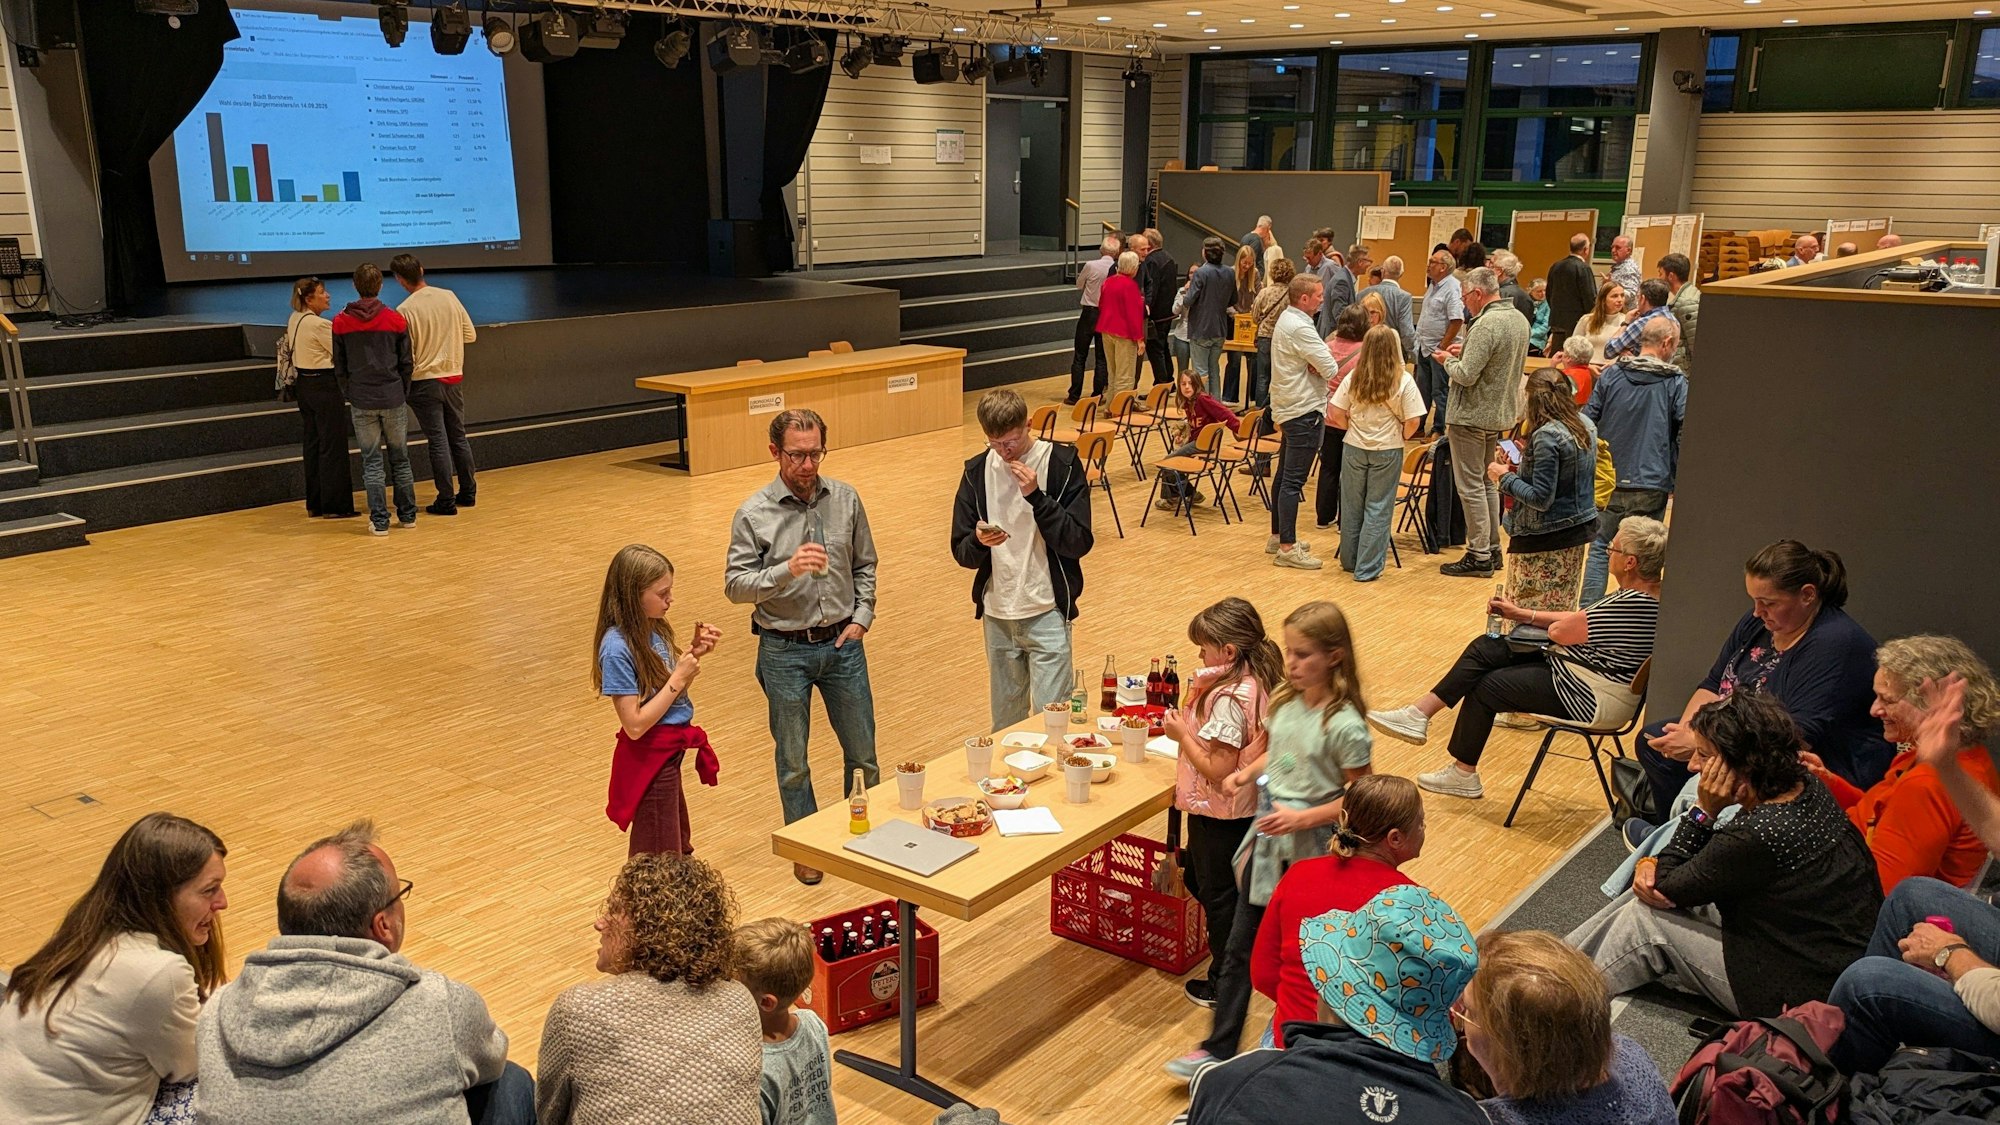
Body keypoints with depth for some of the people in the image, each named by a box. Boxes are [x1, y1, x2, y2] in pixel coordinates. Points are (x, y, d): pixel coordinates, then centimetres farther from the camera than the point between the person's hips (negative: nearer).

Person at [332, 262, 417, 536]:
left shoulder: (340, 323, -2)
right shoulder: (396, 320, -3)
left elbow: (339, 368, 2)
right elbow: (406, 363, 1)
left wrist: (349, 396, 13)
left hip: (362, 402, 0)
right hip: (393, 399, 0)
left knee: (371, 461, 4)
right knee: (400, 458, 12)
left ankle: (379, 521, 3)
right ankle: (407, 515, 18)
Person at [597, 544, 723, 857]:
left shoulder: (653, 628, 0)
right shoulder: (617, 648, -24)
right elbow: (635, 725, -24)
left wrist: (694, 653, -4)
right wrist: (678, 680, -21)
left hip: (669, 754, 9)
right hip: (649, 760, -9)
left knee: (678, 850, 23)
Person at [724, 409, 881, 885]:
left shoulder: (845, 499, -1)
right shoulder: (754, 514, -11)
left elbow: (865, 565, 10)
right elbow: (735, 584, -13)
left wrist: (862, 616, -1)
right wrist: (787, 570, -28)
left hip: (842, 644, 3)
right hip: (785, 651, -2)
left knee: (862, 752, 13)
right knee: (793, 761, 11)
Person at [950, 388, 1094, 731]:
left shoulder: (1062, 463, -7)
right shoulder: (976, 471, 3)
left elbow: (1080, 543, -12)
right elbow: (962, 553, 4)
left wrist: (1036, 496, -21)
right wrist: (979, 542, -19)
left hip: (1047, 613, -3)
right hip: (997, 615, 4)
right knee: (1004, 721, 14)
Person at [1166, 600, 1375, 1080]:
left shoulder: (1344, 725, -21)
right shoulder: (1284, 702, -1)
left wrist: (1303, 818, -25)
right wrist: (1247, 772, -4)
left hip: (1311, 849, -6)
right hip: (1267, 841, 6)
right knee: (1239, 950, 11)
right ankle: (1219, 1048, 21)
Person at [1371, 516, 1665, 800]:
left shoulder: (1631, 606, -28)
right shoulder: (1645, 592, 3)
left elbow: (1559, 631, -20)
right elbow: (1582, 619, 11)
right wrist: (1521, 614, 7)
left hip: (1583, 695, -10)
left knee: (1484, 687, -1)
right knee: (1485, 649, 1)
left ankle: (1463, 774, 15)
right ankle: (1419, 714, 1)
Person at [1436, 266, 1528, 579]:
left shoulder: (1486, 325, -22)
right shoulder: (1519, 319, 8)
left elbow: (1466, 375, -24)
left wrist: (1447, 360, -3)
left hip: (1473, 416, -9)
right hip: (1502, 413, 9)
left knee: (1470, 486, -1)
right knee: (1487, 483, 19)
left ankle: (1479, 556, 3)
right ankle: (1492, 550, 25)